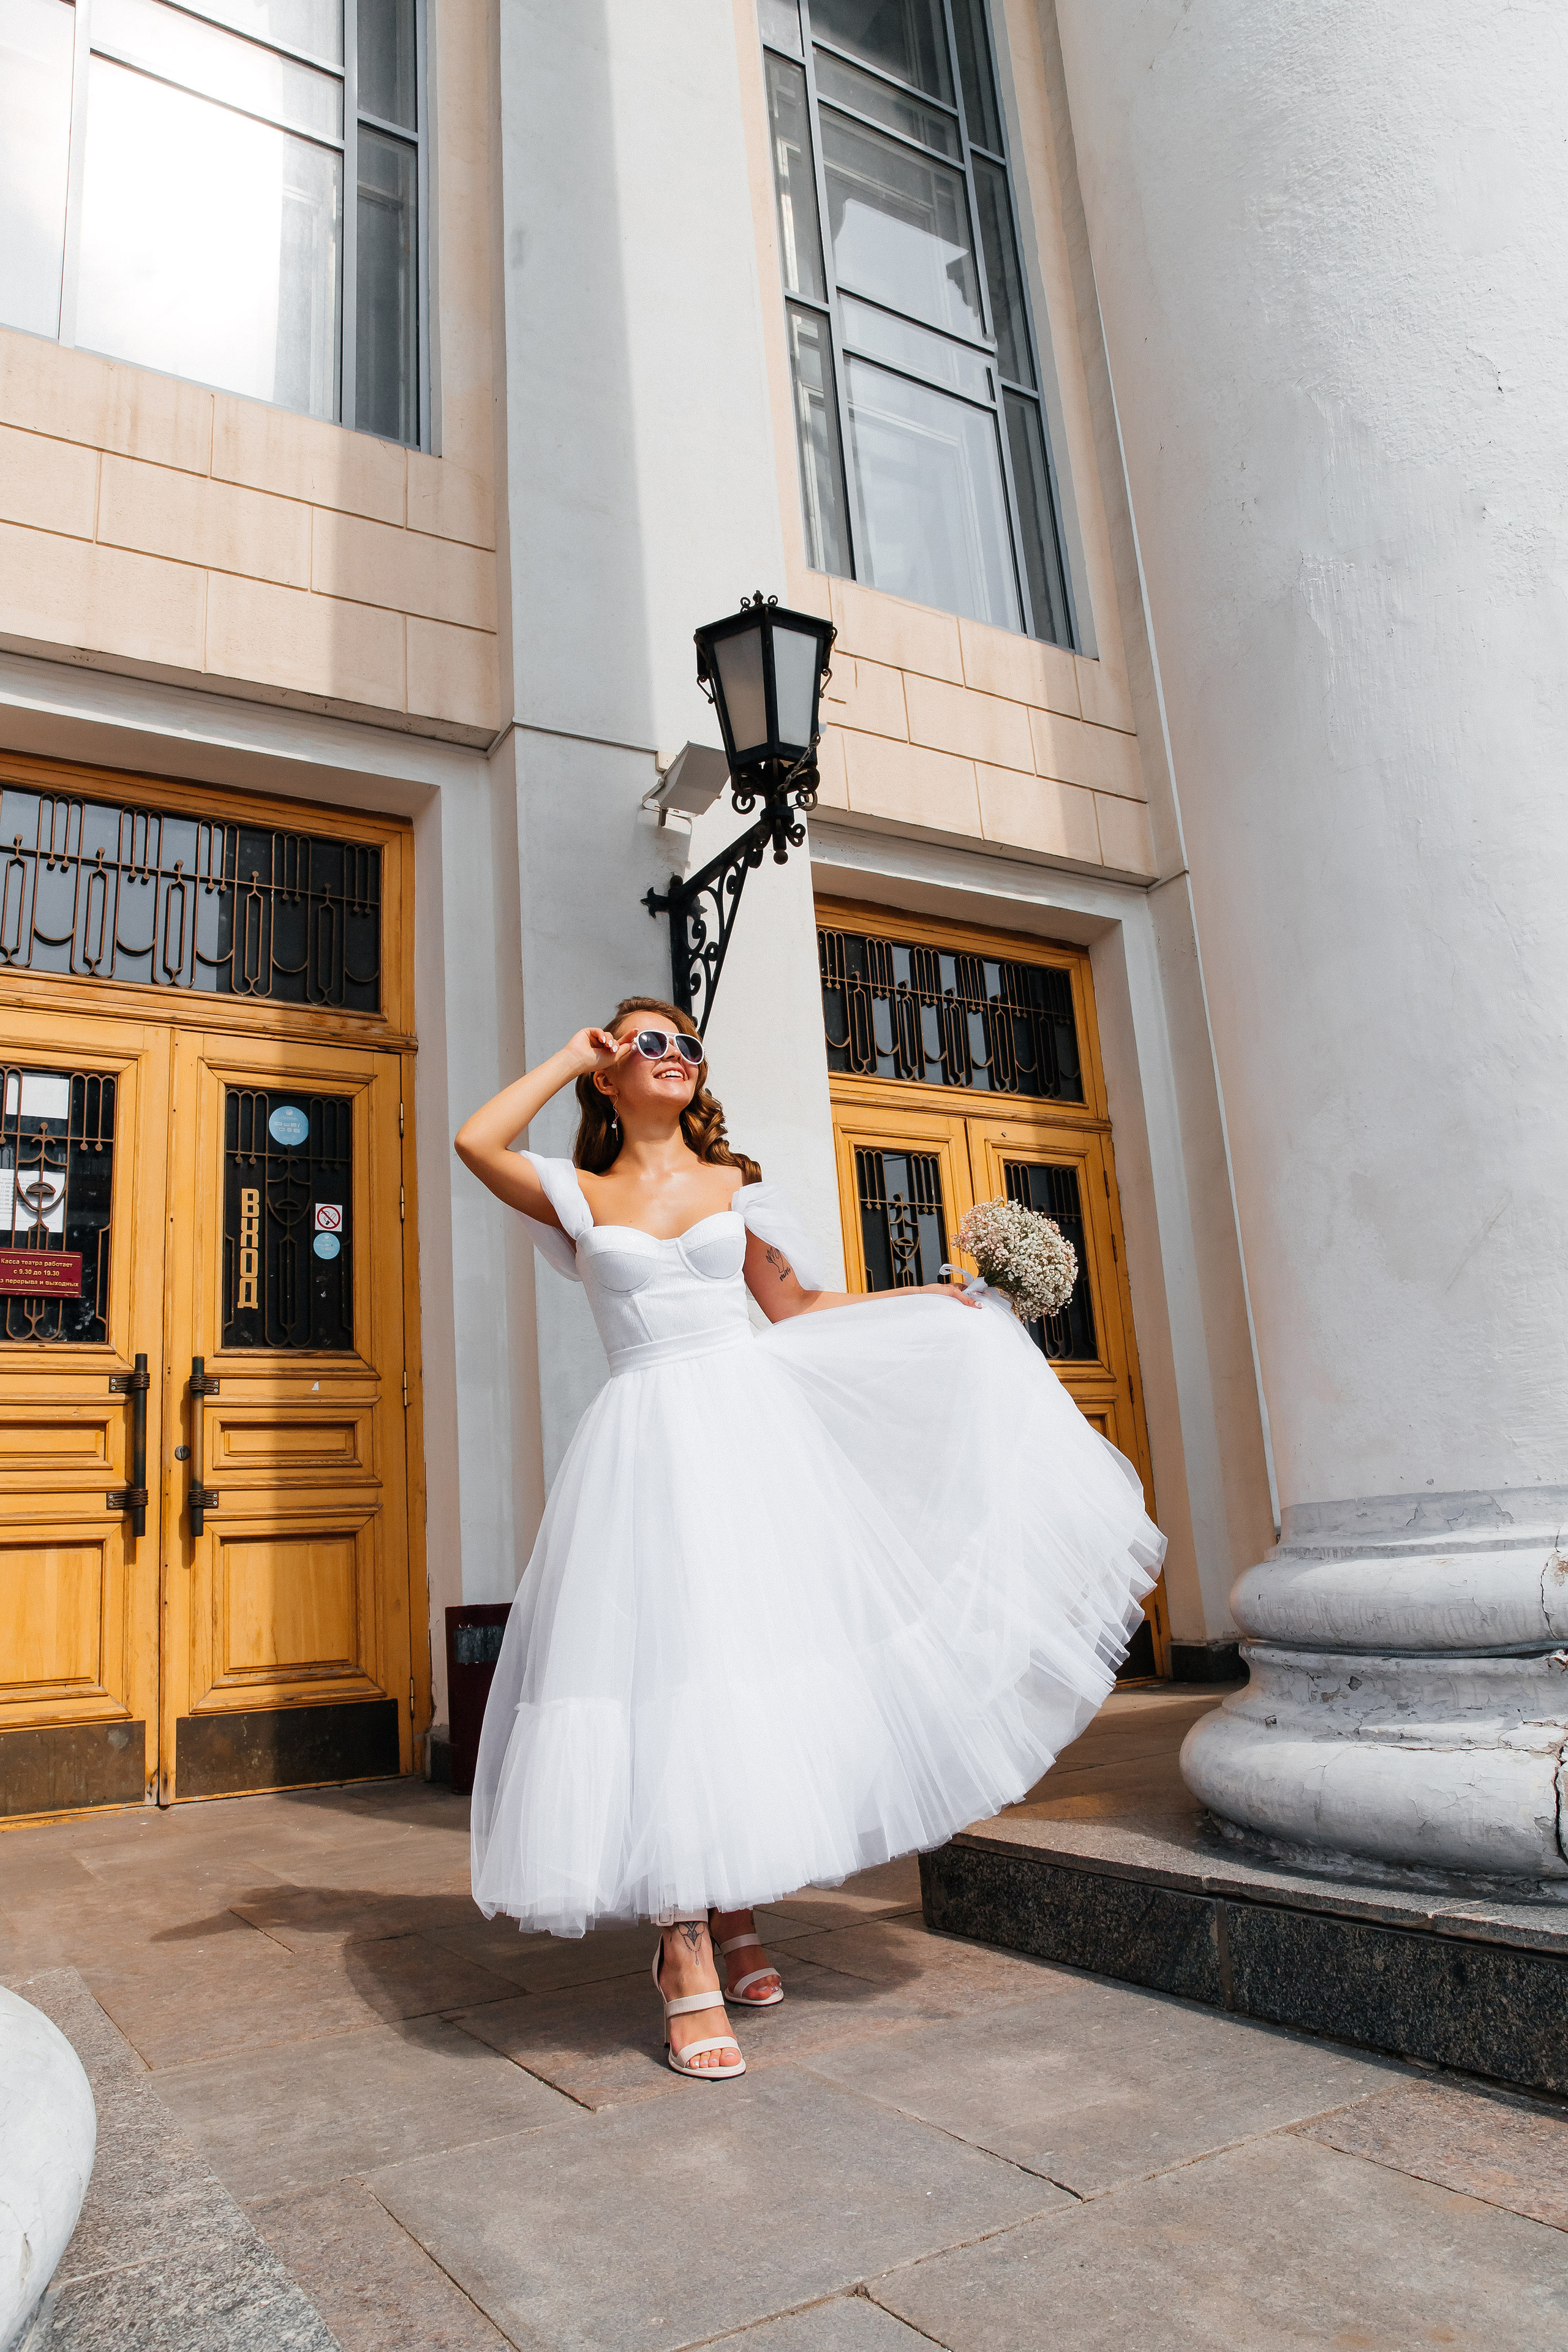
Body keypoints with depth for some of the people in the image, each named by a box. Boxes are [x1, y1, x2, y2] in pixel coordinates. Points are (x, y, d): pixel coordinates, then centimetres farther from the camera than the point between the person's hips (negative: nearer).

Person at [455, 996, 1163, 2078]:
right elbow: (476, 1142, -7)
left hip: (748, 1420, 2)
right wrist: (571, 1056, 4)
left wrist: (937, 1299, 13)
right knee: (665, 1660, -8)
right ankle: (688, 1965, 0)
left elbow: (793, 1307, 16)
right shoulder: (580, 1196, 8)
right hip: (646, 1443, -2)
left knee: (762, 1648, 2)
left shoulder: (735, 1184, 13)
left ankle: (730, 1916, 20)